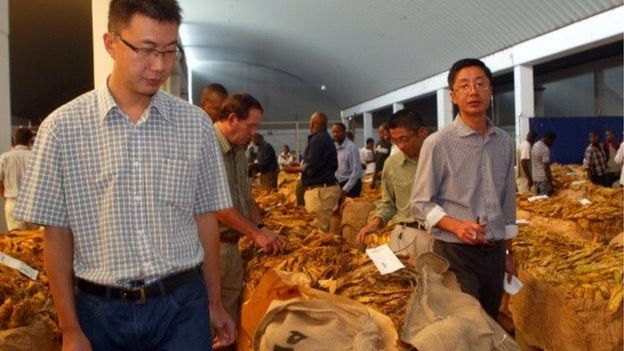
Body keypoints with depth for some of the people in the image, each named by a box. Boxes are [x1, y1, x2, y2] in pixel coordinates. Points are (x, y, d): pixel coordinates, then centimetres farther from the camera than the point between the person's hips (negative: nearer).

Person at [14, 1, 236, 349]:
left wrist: (215, 304, 9)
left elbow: (205, 218, 4)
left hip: (183, 304, 1)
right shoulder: (62, 127, -7)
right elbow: (57, 233, -2)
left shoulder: (196, 124, -3)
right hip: (101, 308, 0)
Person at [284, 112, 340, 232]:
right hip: (326, 187, 10)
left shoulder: (317, 139, -13)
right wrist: (299, 166, 17)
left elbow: (311, 167, -18)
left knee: (320, 229, -7)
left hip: (320, 189, -10)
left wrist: (294, 169, -1)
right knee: (326, 227, 10)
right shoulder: (326, 138, 17)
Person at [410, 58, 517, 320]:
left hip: (494, 251, 5)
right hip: (455, 252, -5)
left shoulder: (504, 142, 6)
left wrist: (508, 254, 17)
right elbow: (421, 203, -7)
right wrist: (456, 226, -23)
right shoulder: (438, 143, -10)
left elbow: (508, 200, 14)